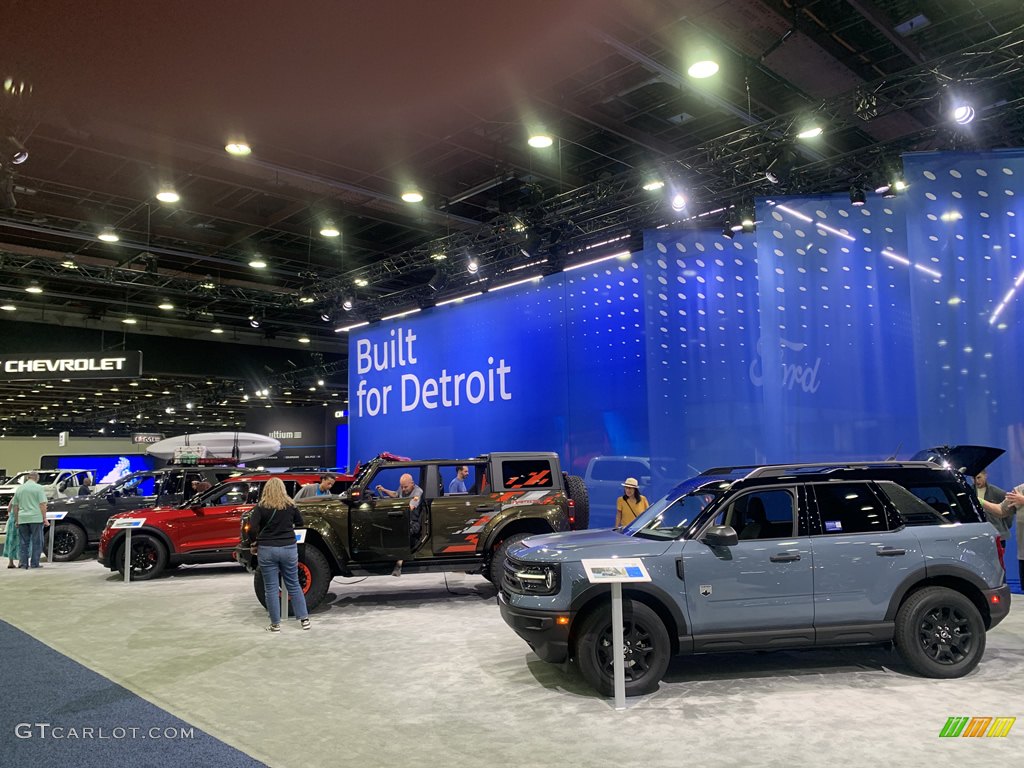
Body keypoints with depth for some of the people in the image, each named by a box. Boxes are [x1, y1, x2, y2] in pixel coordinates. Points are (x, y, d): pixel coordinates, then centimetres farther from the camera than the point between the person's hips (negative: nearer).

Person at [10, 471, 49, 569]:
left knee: (23, 542, 10)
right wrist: (44, 518, -6)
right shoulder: (38, 488, -2)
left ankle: (23, 563, 9)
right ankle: (34, 563, 1)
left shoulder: (19, 488, 13)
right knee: (36, 541, 2)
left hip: (22, 519, 4)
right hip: (36, 518, -4)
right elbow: (42, 504, -8)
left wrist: (16, 520, 21)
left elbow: (15, 506, 15)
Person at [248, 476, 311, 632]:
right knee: (294, 585, 13)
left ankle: (275, 624, 10)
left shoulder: (261, 507, -7)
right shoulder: (290, 505, 1)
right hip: (289, 548, 2)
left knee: (271, 588, 6)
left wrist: (254, 542, 1)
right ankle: (304, 619, 14)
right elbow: (301, 523, 12)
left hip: (267, 550, -2)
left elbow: (252, 527, -16)